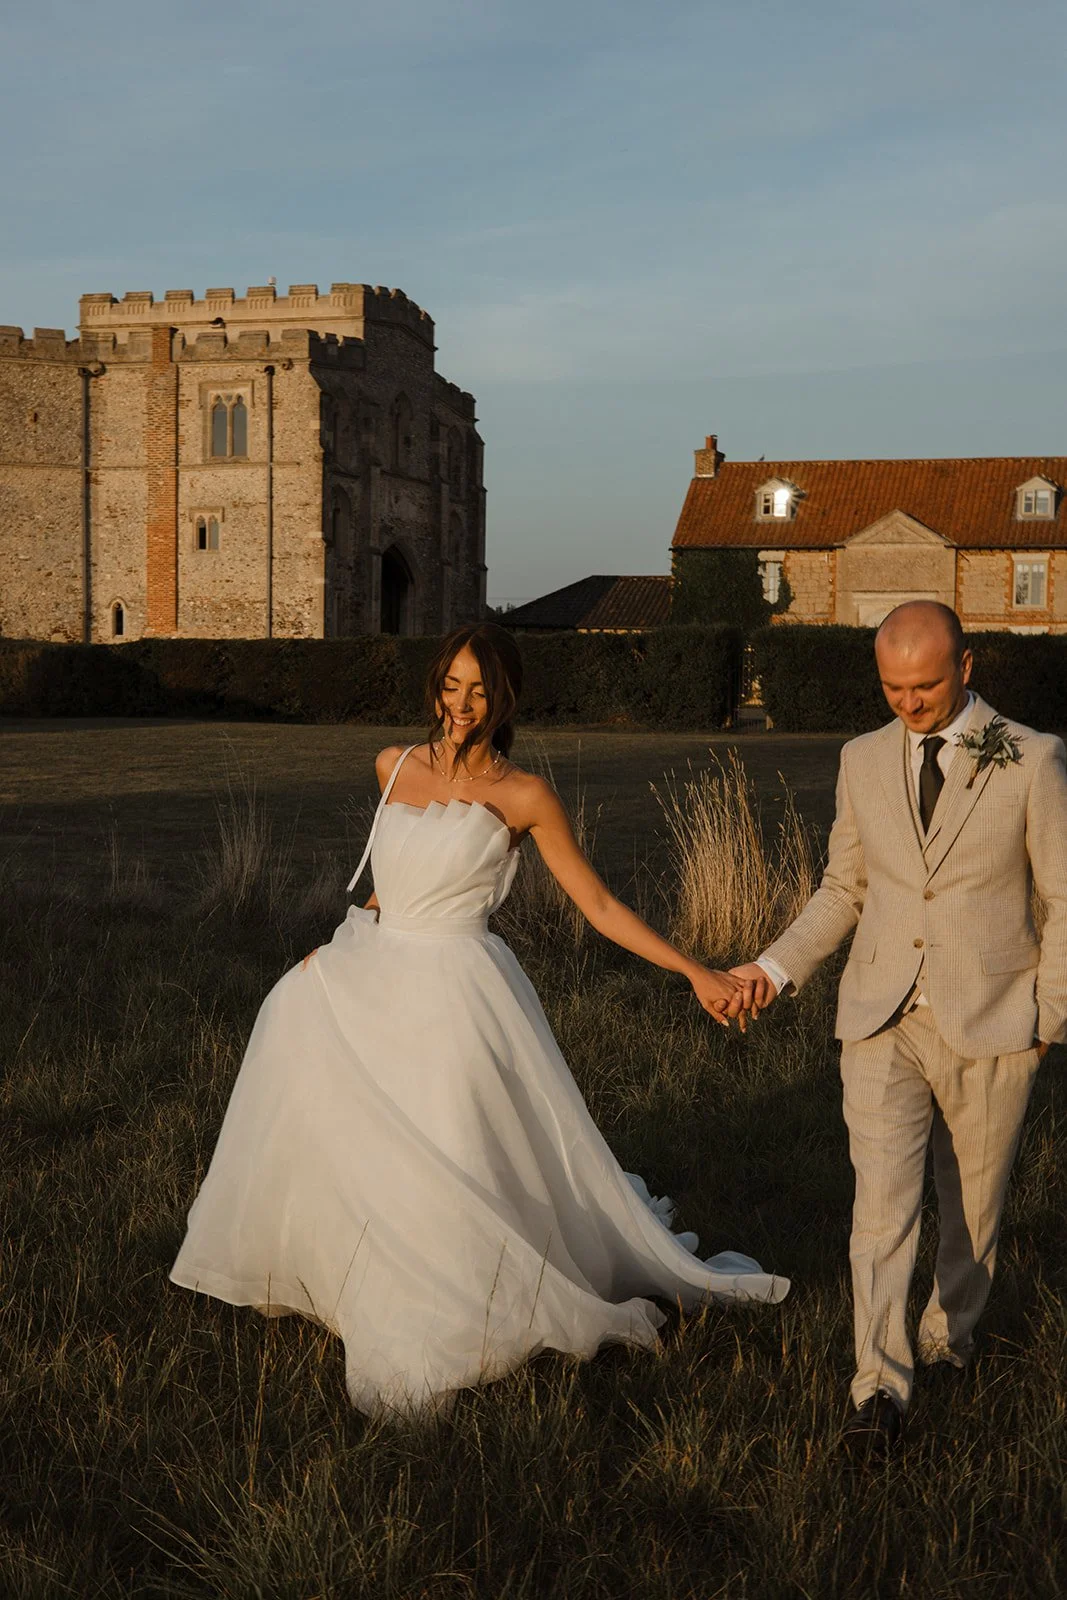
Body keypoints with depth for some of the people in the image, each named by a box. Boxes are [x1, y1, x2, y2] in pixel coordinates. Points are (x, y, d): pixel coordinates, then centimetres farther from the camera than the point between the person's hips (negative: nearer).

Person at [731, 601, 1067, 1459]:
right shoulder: (864, 760, 5)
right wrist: (777, 965, 0)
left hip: (990, 1028, -1)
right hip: (883, 1024, 2)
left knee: (974, 1200, 14)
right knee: (882, 1202, -5)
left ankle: (951, 1331, 39)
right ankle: (881, 1387, 1)